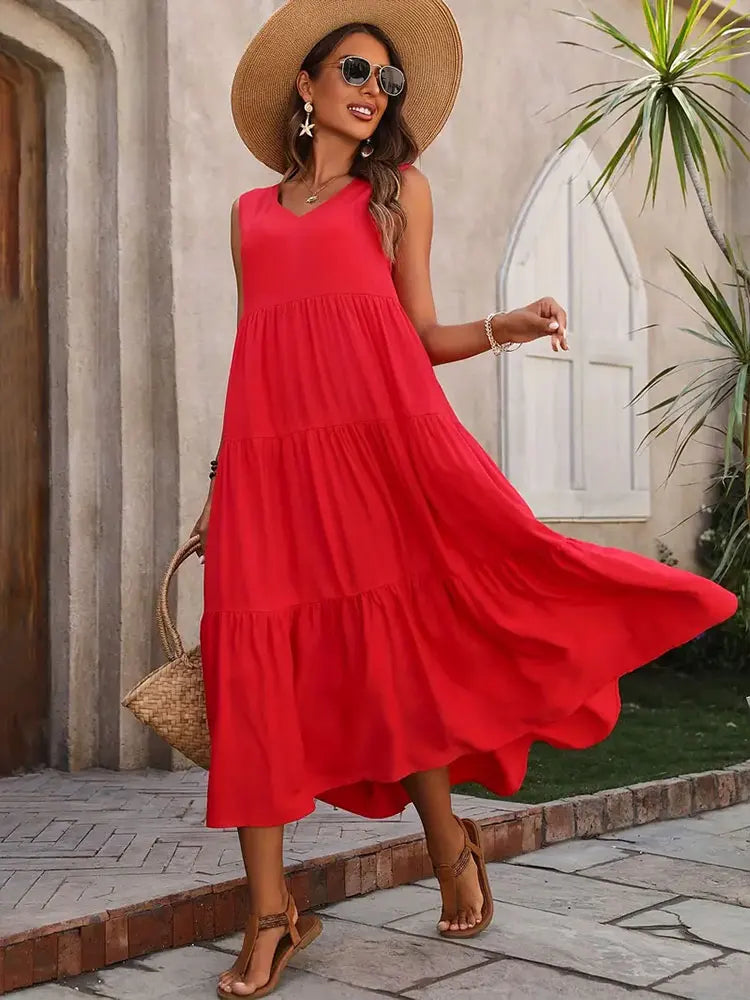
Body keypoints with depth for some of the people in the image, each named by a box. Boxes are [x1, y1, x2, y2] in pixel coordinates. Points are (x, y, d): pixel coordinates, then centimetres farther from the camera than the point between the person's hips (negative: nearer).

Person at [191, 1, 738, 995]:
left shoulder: (399, 189, 18)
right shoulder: (251, 211, 23)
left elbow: (420, 334, 11)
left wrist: (503, 328, -8)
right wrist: (220, 477, 15)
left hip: (381, 430, -2)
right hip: (269, 448, 2)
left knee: (394, 640, -4)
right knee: (256, 664, -5)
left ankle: (449, 844, 19)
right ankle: (271, 914, 1)